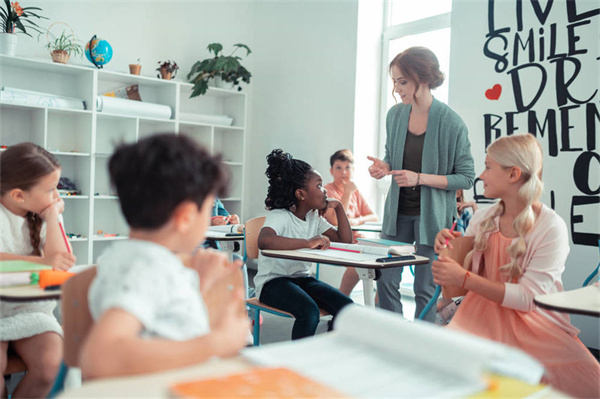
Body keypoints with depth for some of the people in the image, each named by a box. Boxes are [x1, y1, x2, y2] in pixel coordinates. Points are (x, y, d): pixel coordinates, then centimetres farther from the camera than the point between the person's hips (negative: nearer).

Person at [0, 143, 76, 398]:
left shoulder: (46, 217, 6)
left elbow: (61, 265, -8)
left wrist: (52, 218, -7)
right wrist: (41, 261, -27)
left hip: (32, 310, 3)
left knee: (49, 363, -22)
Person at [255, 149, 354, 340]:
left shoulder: (314, 217, 9)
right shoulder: (279, 216, -16)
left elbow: (345, 240, 10)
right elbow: (264, 241, -40)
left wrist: (338, 207, 2)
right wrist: (308, 242, -42)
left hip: (302, 278, 7)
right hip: (273, 281, -7)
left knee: (346, 307, -14)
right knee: (309, 311, -34)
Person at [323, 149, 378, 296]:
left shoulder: (355, 192, 16)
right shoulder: (327, 190, -5)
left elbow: (374, 217, 11)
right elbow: (336, 221, -17)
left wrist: (358, 220, -11)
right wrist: (347, 193, -14)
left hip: (355, 239, 7)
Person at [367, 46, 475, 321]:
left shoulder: (451, 123, -15)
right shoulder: (395, 115, 1)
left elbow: (466, 177, -10)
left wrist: (420, 178, -21)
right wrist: (384, 167, -7)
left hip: (431, 214, -5)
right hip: (398, 211, 5)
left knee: (425, 288, 5)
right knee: (386, 282, 7)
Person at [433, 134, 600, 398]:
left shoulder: (551, 228, -9)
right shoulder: (483, 220, 6)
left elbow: (529, 298, -14)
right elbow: (457, 285, 12)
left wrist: (465, 279, -21)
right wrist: (450, 252, -8)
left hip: (532, 322, -2)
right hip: (483, 315, 3)